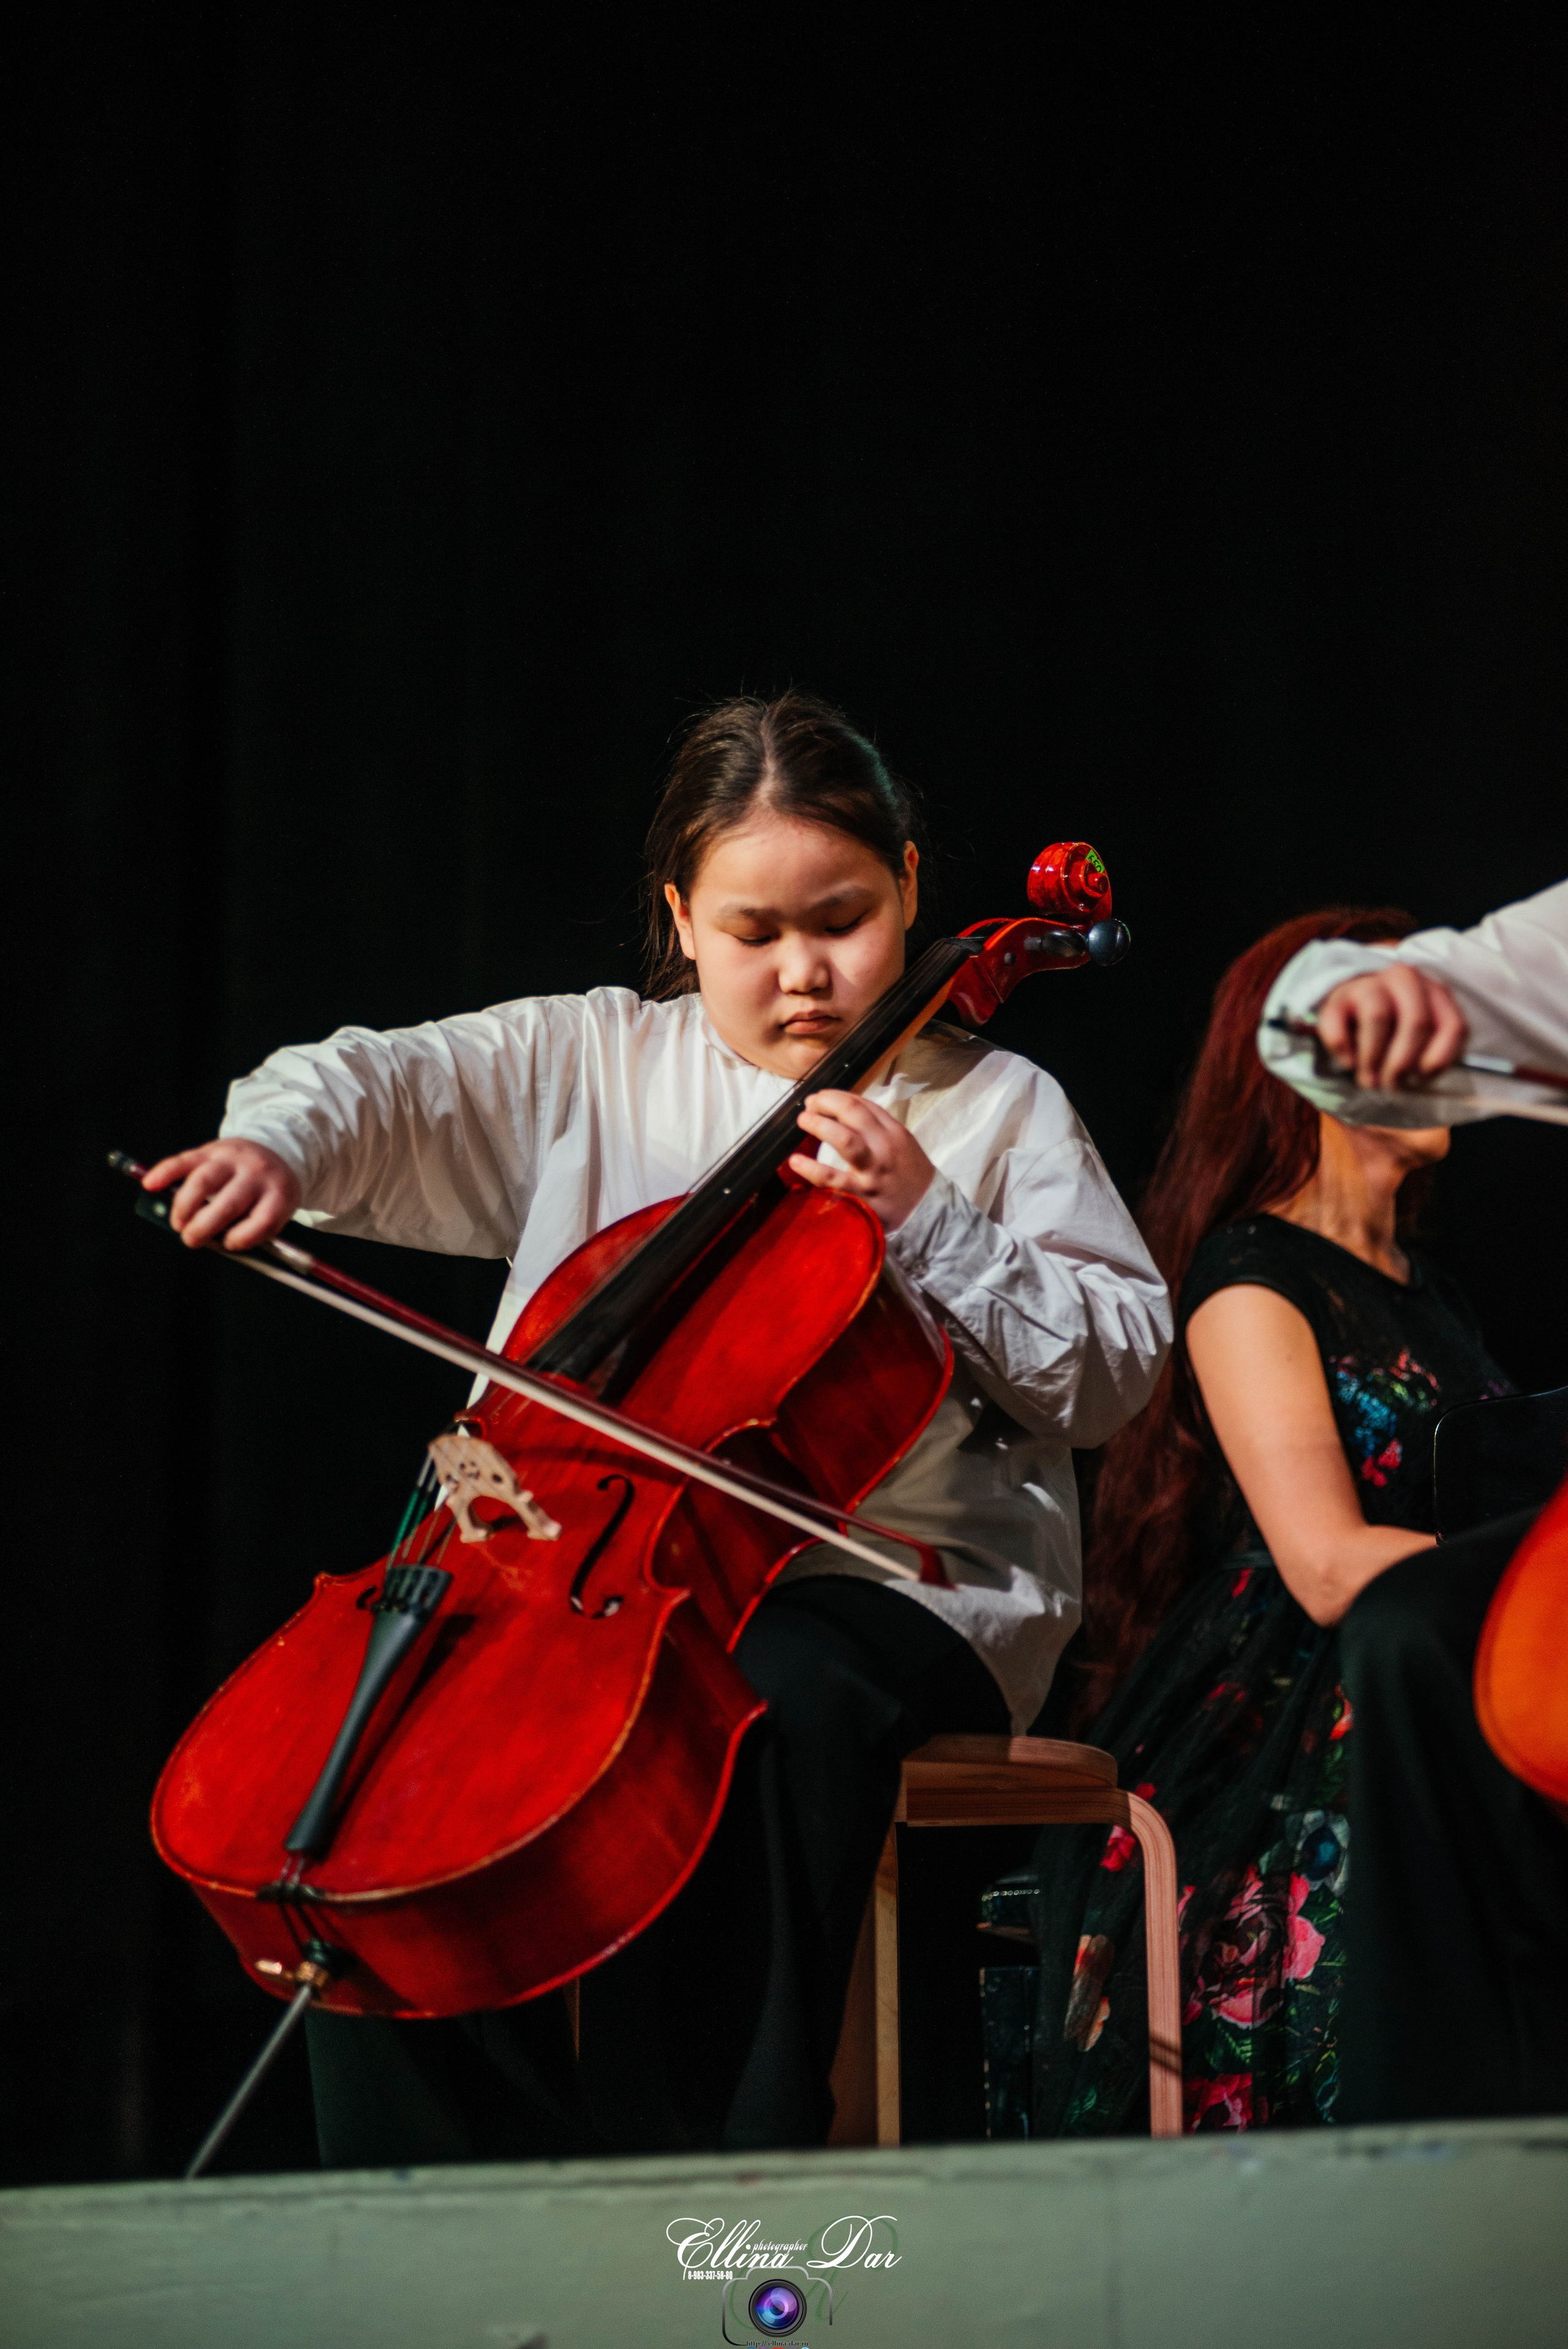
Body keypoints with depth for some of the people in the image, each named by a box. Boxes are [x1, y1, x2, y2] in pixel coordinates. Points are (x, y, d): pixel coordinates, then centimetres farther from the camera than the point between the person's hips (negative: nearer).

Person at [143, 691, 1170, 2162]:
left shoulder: (994, 1110, 9)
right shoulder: (594, 1064, 15)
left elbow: (1119, 1365, 3)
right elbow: (384, 1088, 6)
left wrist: (930, 1223, -9)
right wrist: (277, 1143, -17)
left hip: (907, 1583, -3)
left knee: (773, 1701, -38)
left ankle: (722, 2164, -28)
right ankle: (471, 2169, -13)